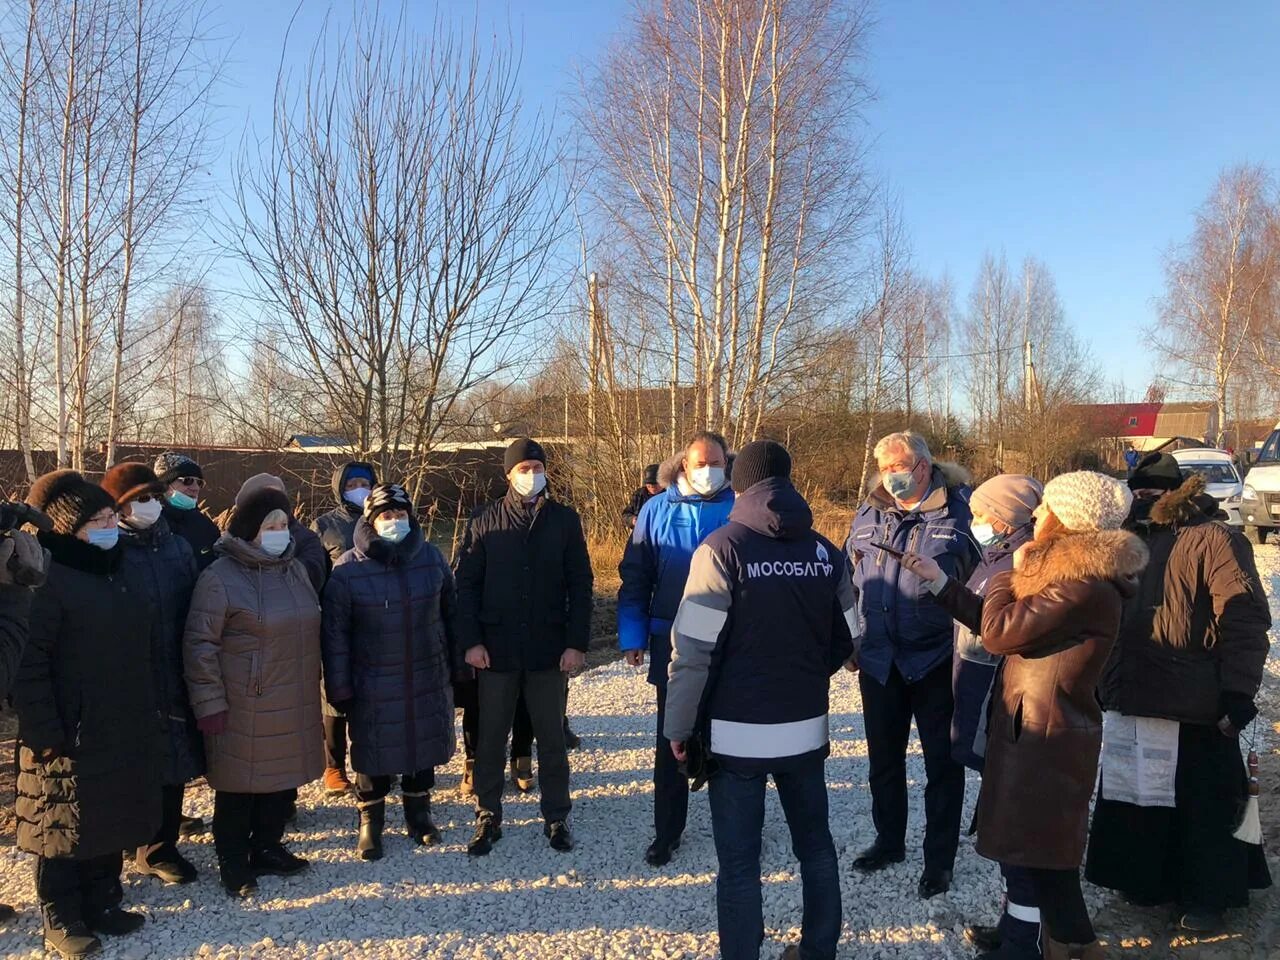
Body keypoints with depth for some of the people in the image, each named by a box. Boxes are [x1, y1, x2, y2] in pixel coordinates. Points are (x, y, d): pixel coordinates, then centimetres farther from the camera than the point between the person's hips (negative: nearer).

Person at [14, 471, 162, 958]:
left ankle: (103, 903, 33)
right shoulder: (48, 581, -15)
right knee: (63, 828, 8)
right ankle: (61, 919, 24)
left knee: (111, 821, 17)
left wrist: (149, 716, 15)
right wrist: (44, 732, -22)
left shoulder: (115, 574, 10)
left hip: (124, 733, 7)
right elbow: (27, 665, -19)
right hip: (70, 738, -7)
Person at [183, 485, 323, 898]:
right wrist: (210, 701, -14)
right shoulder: (220, 577, -13)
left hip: (294, 705, 7)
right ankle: (233, 864, 23)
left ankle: (266, 848, 34)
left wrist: (314, 682, 19)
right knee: (239, 784, 6)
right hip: (244, 709, -6)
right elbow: (200, 644, -13)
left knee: (284, 777, 16)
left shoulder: (295, 569, 9)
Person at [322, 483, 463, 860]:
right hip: (373, 686, -3)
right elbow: (335, 631, -6)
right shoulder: (349, 568, -10)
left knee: (425, 746, 15)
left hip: (428, 680, 3)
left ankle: (419, 814, 36)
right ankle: (370, 823, 29)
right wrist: (339, 686, -7)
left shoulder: (431, 558, -2)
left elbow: (451, 613, 7)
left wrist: (458, 664, 8)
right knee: (374, 753, 7)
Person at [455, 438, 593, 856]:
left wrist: (577, 643, -5)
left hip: (548, 650, 0)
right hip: (497, 650, 0)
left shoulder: (565, 519, 1)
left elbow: (580, 585, 1)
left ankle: (556, 818, 25)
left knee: (551, 739, 10)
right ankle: (488, 819, 24)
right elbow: (466, 583, 0)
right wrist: (471, 641, -8)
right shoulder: (484, 521, 1)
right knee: (491, 740, 9)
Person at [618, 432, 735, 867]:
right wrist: (633, 637, -4)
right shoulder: (658, 510, -1)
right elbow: (634, 579, 1)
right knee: (671, 741, 11)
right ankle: (667, 831, 26)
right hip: (673, 646, 1)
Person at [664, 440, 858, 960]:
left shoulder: (722, 548, -12)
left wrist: (679, 726, -5)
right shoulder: (825, 552, 2)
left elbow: (693, 650, -16)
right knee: (815, 843, 20)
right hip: (807, 728, 5)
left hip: (737, 732, -5)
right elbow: (847, 639, 10)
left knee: (739, 860, 5)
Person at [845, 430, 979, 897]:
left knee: (942, 763, 9)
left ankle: (939, 858, 25)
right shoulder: (870, 514, 4)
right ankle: (889, 840, 37)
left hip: (937, 661, -4)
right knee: (884, 758, 18)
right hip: (879, 661, 5)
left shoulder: (960, 513, -9)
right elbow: (849, 575, 14)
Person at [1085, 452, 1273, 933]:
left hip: (1194, 704, -7)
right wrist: (1102, 680, 20)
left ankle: (1206, 895, 22)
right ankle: (1148, 877, 33)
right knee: (1137, 794, 17)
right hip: (1131, 699, 8)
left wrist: (1238, 691, -19)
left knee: (1202, 802, 7)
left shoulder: (1213, 539, -11)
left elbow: (1245, 621, -16)